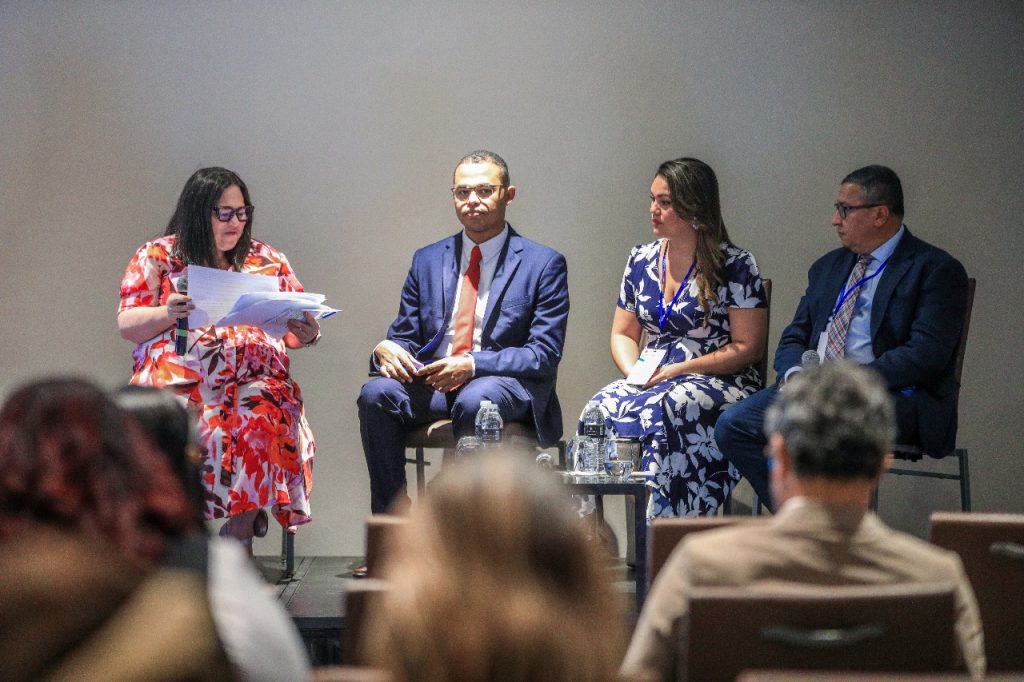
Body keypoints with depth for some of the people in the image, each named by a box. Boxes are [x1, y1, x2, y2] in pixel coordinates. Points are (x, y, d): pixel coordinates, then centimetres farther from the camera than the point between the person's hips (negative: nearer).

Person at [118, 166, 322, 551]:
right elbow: (127, 325, 7)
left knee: (259, 419, -35)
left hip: (254, 380, 2)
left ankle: (240, 533, -26)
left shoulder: (268, 261, 20)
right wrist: (167, 313, -13)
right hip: (178, 379, -1)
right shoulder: (157, 256, 14)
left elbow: (293, 334, 19)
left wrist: (307, 335, -5)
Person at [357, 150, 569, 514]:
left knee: (474, 401, -38)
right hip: (431, 383, 4)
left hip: (507, 386, -4)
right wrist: (386, 349, -8)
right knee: (375, 394, -27)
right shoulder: (427, 260, 18)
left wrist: (473, 364, -19)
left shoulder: (544, 264, 3)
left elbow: (544, 354, -5)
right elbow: (405, 336, 19)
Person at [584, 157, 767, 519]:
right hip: (650, 380, 5)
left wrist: (678, 370, -14)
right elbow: (623, 333, 20)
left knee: (669, 407, -38)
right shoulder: (641, 260, 15)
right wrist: (634, 372, -3)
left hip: (720, 382, -4)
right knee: (602, 407, -29)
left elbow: (747, 347, -6)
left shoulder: (735, 265, -3)